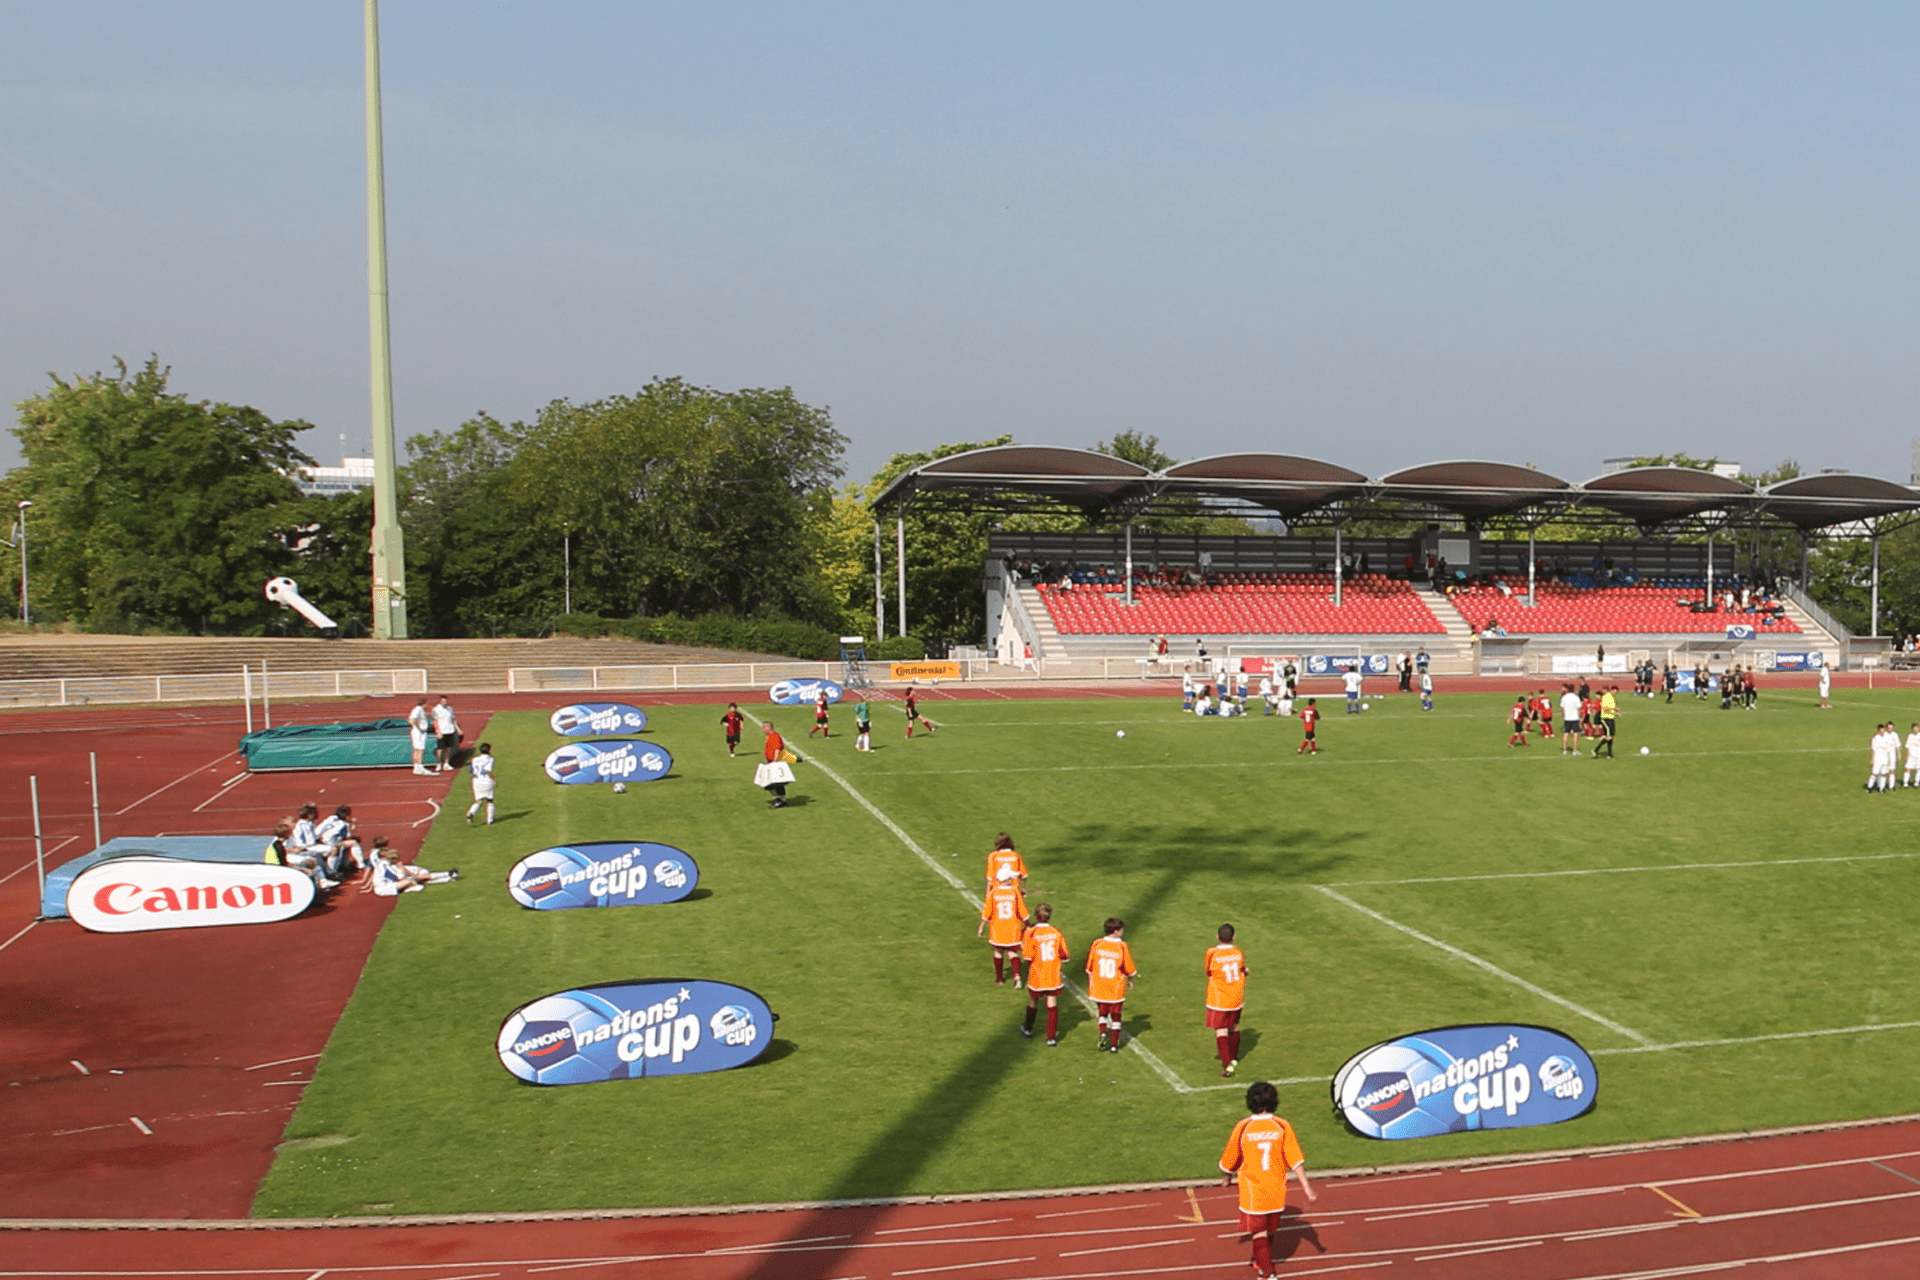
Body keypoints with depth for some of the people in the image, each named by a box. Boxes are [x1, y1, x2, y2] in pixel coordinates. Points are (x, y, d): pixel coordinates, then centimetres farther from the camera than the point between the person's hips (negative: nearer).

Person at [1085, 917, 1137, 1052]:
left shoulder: (1096, 945, -5)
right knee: (1116, 1016, 12)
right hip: (1116, 989, -2)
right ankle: (1114, 1045, 12)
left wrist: (1090, 985, 15)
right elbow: (1130, 970, -4)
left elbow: (1089, 968, 2)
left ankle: (1103, 1033, -7)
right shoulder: (1122, 947, -12)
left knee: (1102, 1013, 18)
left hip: (1098, 988, 2)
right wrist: (1130, 981, 16)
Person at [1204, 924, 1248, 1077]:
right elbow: (1244, 972, 8)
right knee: (1234, 1027, 21)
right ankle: (1234, 1059, 34)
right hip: (1237, 999, 4)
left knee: (1221, 1031, -2)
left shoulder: (1212, 953, -16)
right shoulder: (1238, 952, -6)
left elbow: (1207, 972, -2)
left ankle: (1227, 1065, -10)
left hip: (1218, 1000, -4)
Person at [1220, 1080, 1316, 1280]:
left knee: (1258, 1233, 5)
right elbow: (1295, 1160, -9)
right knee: (1269, 1231, 22)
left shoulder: (1242, 1128, -12)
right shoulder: (1282, 1127, -9)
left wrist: (1228, 1178, 21)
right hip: (1276, 1192, 3)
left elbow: (1228, 1163, 1)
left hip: (1252, 1192, -3)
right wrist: (1306, 1187, -3)